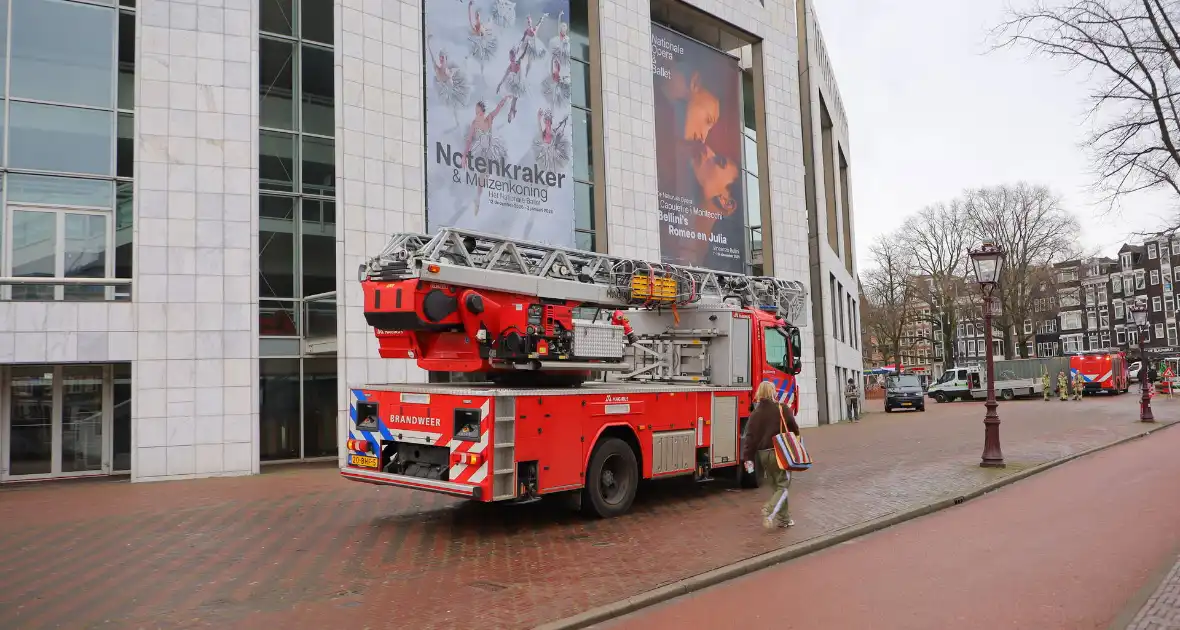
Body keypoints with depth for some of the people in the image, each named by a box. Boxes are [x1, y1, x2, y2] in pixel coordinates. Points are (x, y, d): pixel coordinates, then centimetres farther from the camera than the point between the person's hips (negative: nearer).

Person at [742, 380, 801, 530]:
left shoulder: (755, 413, 4)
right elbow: (794, 429, -2)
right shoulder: (782, 409, -8)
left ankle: (783, 518, 20)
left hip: (763, 454, 5)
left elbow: (750, 437, 0)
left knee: (775, 486, 16)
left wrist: (748, 458, 1)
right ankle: (770, 510, -20)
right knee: (783, 486, 2)